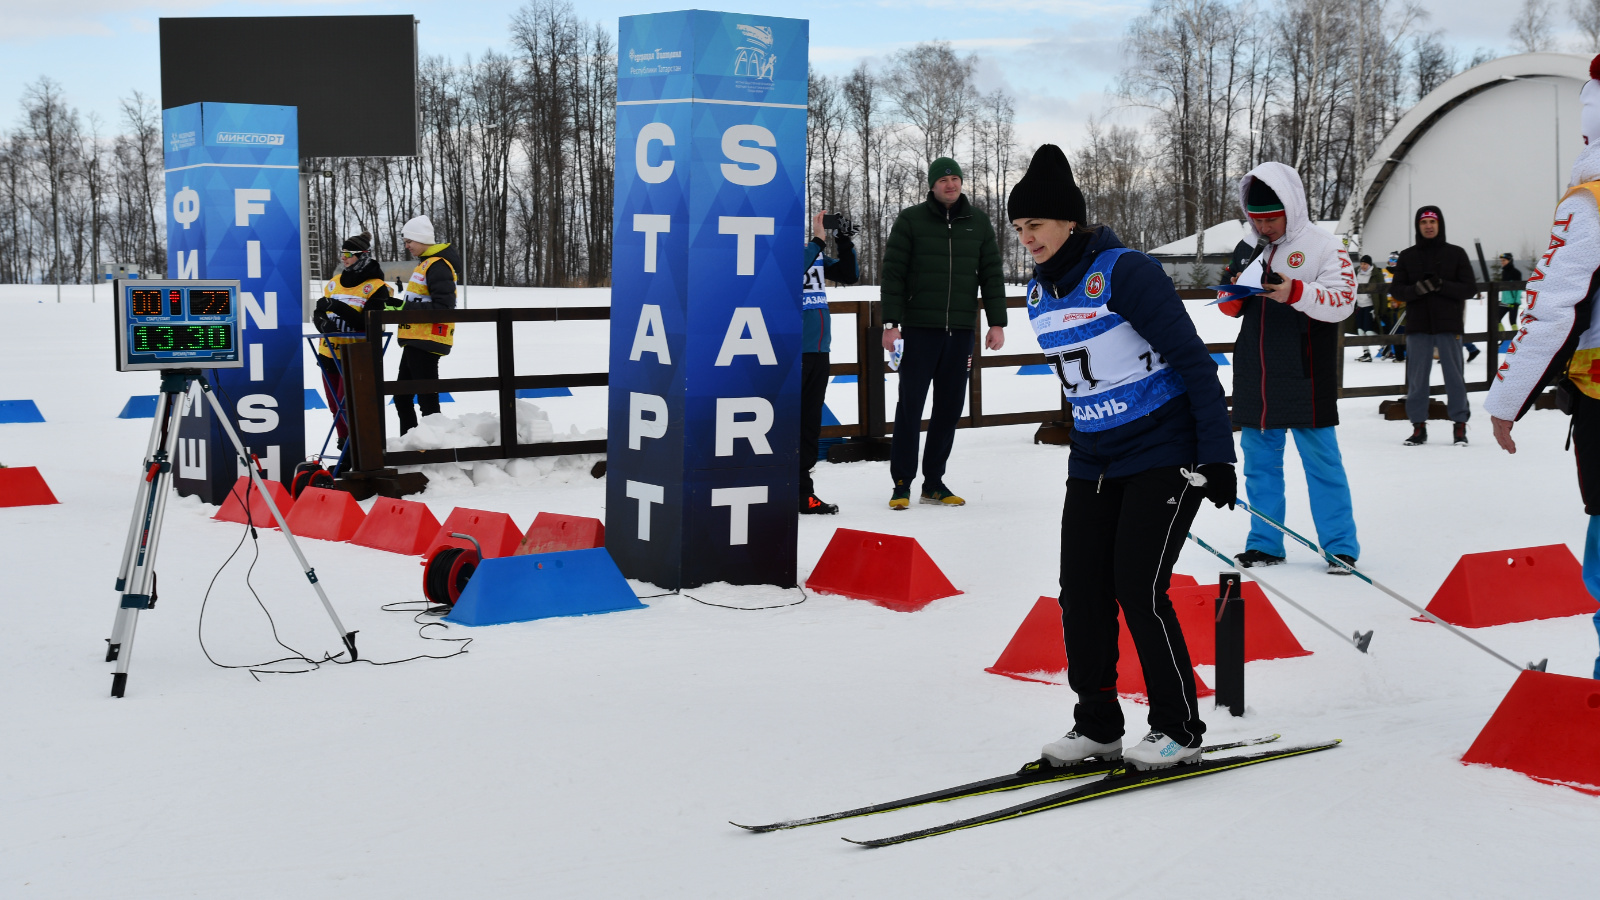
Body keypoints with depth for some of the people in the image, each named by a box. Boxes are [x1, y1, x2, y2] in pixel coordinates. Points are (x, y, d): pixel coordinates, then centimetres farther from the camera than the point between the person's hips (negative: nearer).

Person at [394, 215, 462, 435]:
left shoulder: (438, 266, -15)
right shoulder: (424, 263, 18)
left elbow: (443, 307, -23)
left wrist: (406, 308, -24)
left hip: (427, 342, -11)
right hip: (415, 341, 11)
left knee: (427, 400, -8)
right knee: (401, 397, 17)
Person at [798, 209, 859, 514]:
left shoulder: (813, 252, 15)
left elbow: (849, 275, 17)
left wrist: (845, 243, 3)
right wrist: (818, 241, -20)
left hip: (818, 350, 8)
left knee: (810, 424, 11)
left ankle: (802, 493, 18)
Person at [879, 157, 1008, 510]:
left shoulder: (978, 222, 10)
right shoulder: (910, 220, 0)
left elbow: (991, 274, 13)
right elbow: (892, 273, -2)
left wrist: (997, 322, 6)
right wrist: (891, 322, -9)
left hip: (961, 330, 3)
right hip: (919, 328, -3)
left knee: (950, 407, 6)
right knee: (910, 405, -3)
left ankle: (934, 482, 15)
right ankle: (902, 483, 4)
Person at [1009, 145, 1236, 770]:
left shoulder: (1124, 273, -17)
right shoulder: (1040, 291, 6)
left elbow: (1192, 360, -17)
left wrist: (1217, 455, -19)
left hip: (1165, 456, -7)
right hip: (1093, 462, 7)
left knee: (1139, 590, -10)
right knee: (1081, 593, 3)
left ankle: (1178, 731, 5)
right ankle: (1097, 726, 17)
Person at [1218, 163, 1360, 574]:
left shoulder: (1322, 246, -3)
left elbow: (1343, 301, -12)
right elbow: (1234, 308, 21)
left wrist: (1295, 293, -27)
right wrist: (1232, 296, -3)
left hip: (1304, 379, -5)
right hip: (1255, 379, 6)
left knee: (1320, 459, -1)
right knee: (1259, 460, 10)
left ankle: (1341, 546, 7)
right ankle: (1265, 544, 20)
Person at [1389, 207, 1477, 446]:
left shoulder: (1456, 254, 5)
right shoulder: (1407, 256, 10)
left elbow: (1470, 288, 1)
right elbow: (1396, 289, 5)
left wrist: (1442, 285, -15)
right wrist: (1417, 289, -16)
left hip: (1448, 325, -1)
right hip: (1417, 326, 2)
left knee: (1454, 375, 0)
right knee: (1417, 377, 2)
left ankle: (1460, 425, 7)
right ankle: (1418, 426, 9)